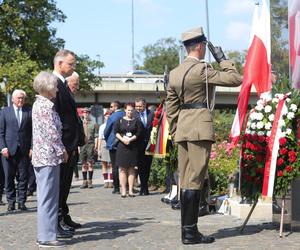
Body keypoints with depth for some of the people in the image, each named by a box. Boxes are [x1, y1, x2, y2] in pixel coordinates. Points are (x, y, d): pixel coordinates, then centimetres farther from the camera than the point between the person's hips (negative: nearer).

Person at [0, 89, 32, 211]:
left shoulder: (29, 112, 7)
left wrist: (32, 148, -4)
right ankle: (11, 202, 11)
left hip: (24, 150, 0)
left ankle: (21, 202, 8)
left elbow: (33, 132, 4)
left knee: (23, 177, 2)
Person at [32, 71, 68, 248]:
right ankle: (47, 236, -4)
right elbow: (52, 133, -17)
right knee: (48, 198, -6)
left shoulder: (40, 104, 16)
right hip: (49, 156, -10)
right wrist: (62, 151, -7)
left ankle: (45, 234, 19)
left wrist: (60, 150, 20)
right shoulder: (45, 106, -14)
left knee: (46, 197, 13)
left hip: (42, 156, 10)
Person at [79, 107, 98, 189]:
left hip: (91, 144, -2)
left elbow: (96, 136, 3)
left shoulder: (93, 124, 6)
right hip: (82, 145, 2)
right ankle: (84, 181, 9)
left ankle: (90, 181, 2)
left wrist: (96, 145, -6)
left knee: (90, 164, -2)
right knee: (84, 164, 5)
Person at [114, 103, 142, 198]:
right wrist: (122, 139, -13)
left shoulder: (137, 121, 7)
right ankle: (123, 190, -1)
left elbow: (139, 133, 0)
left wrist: (130, 139, -12)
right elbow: (116, 132, 2)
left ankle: (130, 190, 4)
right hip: (122, 147, 0)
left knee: (131, 169, 2)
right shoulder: (120, 120, 8)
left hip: (133, 147, 0)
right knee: (123, 169, -1)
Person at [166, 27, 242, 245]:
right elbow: (235, 79, -10)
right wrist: (222, 58, 0)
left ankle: (187, 230, 12)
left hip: (182, 129, 8)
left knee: (185, 181, 9)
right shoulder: (201, 69, -11)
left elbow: (171, 106, 16)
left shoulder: (175, 73, 13)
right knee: (195, 180, -7)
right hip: (200, 127, -8)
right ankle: (190, 232, -7)